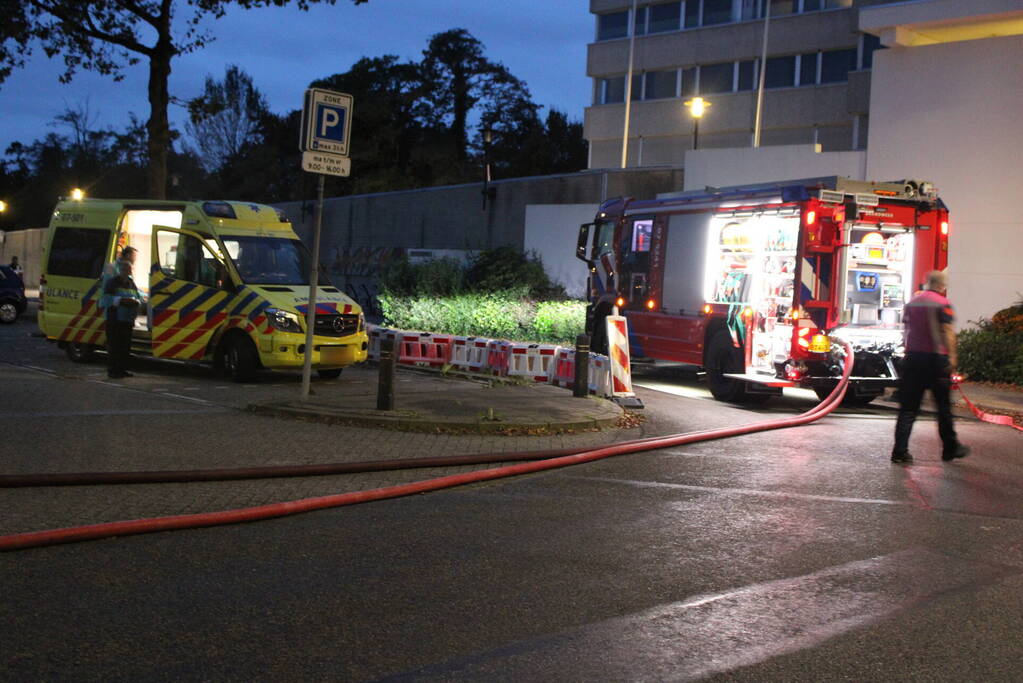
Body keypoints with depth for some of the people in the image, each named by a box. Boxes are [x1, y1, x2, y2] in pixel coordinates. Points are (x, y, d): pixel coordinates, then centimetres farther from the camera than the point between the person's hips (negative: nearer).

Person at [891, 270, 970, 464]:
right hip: (936, 359, -5)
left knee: (908, 406, 3)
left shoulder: (912, 302, 11)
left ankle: (900, 450, -6)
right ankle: (950, 448, 20)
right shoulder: (943, 304, -7)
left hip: (913, 356, 5)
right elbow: (947, 333, -13)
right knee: (944, 406, 9)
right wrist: (952, 357, -12)